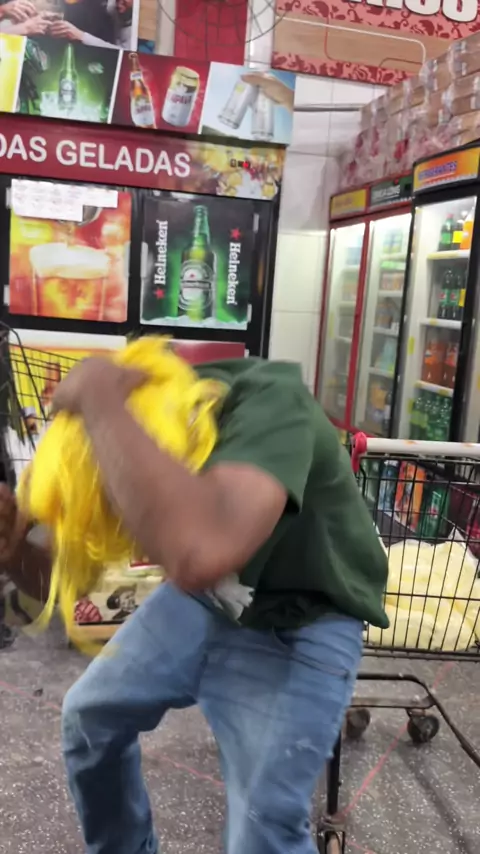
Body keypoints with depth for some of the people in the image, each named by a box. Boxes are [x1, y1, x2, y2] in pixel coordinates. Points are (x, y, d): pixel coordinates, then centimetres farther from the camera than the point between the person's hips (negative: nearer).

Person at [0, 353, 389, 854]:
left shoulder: (269, 404, -37)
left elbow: (201, 553, -57)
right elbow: (57, 577, -5)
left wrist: (99, 398, -46)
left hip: (297, 629, -5)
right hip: (201, 596, 6)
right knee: (88, 715, 15)